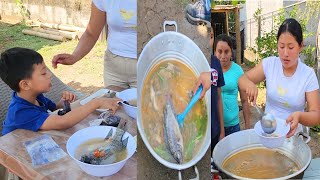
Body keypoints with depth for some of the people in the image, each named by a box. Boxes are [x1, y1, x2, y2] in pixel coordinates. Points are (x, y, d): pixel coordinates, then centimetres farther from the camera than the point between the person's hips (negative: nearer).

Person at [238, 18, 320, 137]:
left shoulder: (308, 75, -8)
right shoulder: (269, 64, -3)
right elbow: (242, 80, 2)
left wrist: (299, 116, -31)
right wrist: (249, 85, -21)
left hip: (292, 135, -1)